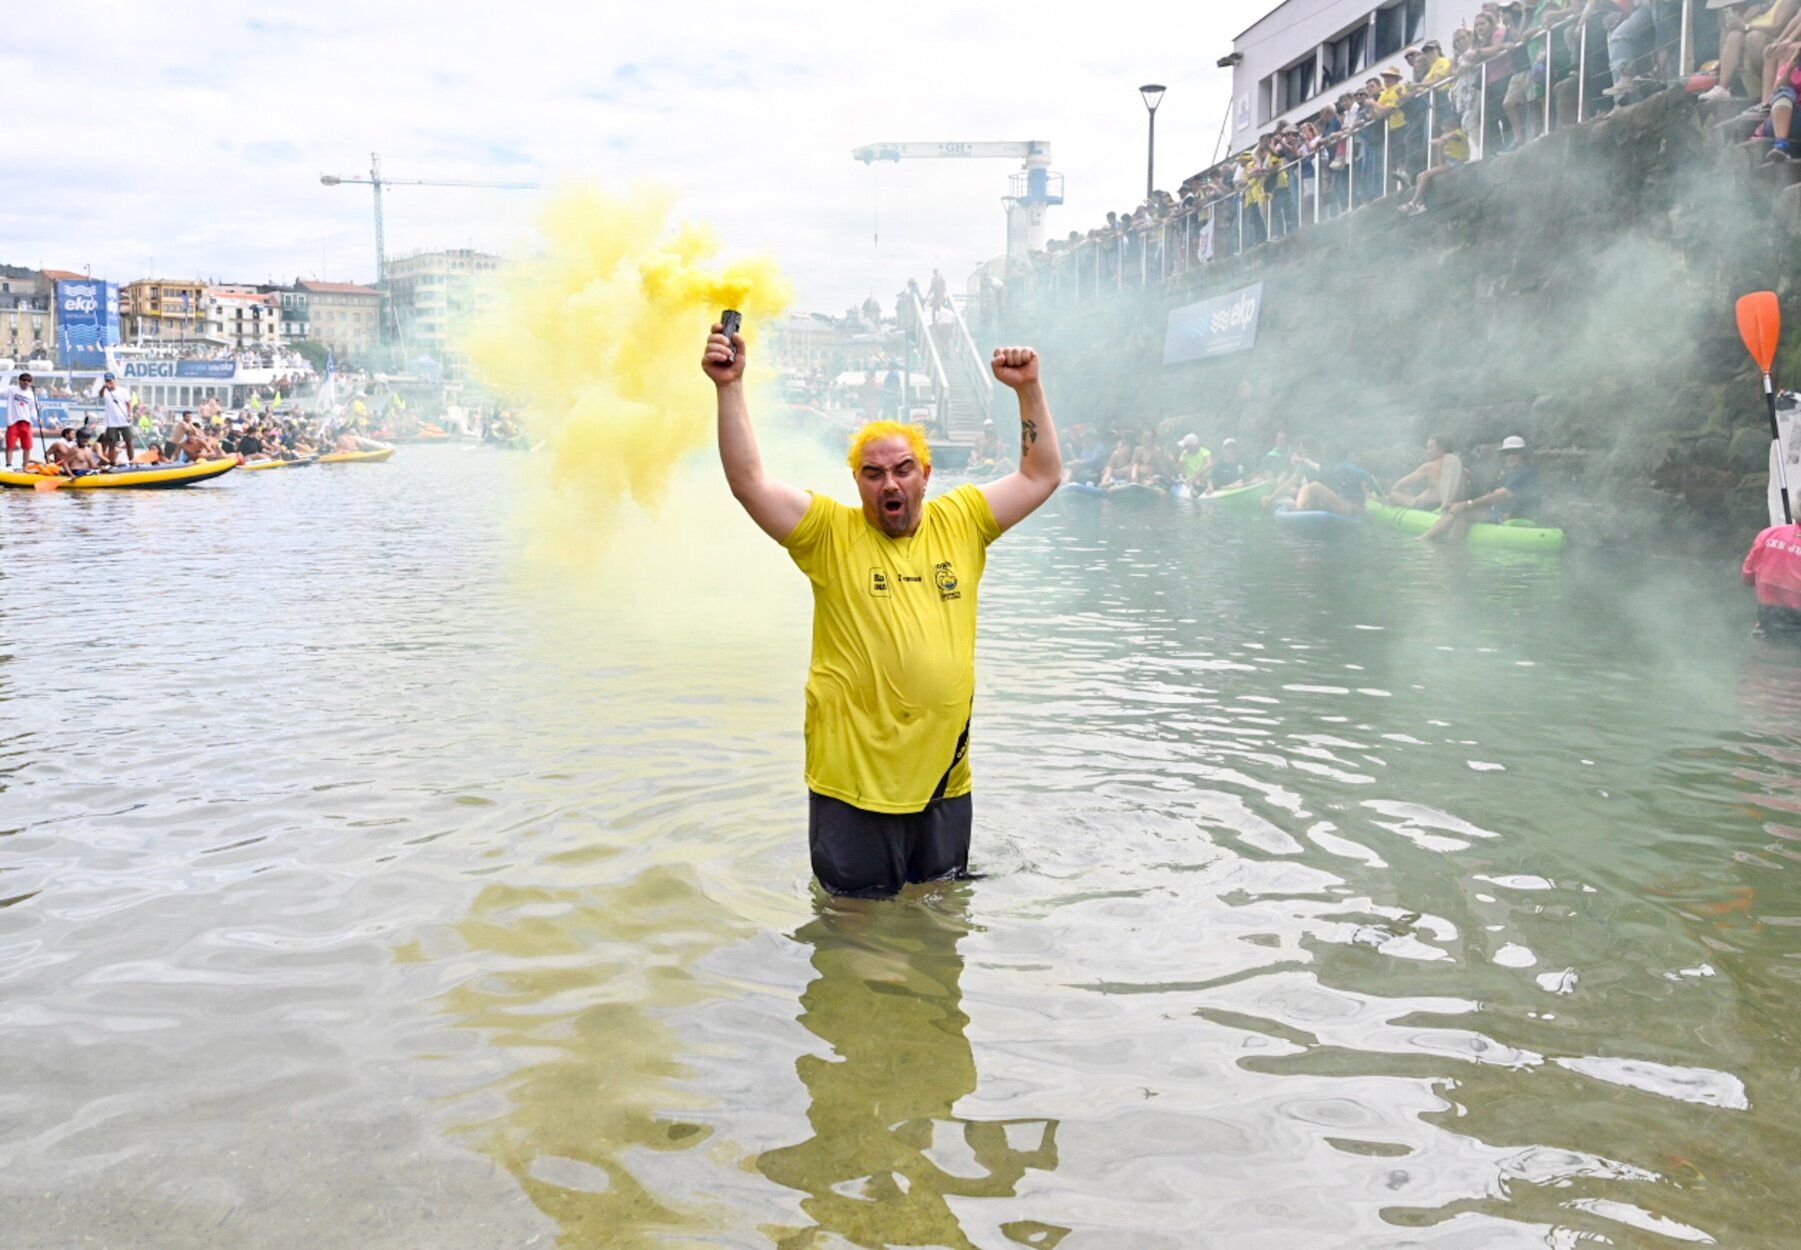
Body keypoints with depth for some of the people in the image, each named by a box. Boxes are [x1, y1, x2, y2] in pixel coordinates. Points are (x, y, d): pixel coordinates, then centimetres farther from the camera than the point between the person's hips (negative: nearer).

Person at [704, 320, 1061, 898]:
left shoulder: (960, 522, 6)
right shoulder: (831, 532, -4)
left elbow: (1042, 475, 10)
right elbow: (749, 482, -13)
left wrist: (1029, 389, 1)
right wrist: (730, 387, -20)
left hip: (945, 779, 3)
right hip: (854, 784, -3)